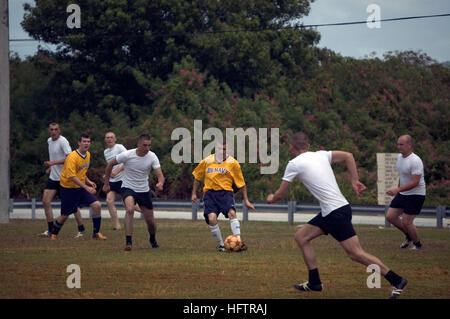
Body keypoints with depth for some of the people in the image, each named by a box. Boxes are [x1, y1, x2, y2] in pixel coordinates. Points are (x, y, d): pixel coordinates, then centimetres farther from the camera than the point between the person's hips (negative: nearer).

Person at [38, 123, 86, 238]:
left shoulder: (63, 141, -15)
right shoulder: (49, 141, 11)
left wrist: (53, 163, -26)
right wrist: (50, 167, 15)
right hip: (53, 177, 8)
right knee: (46, 201, -3)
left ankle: (81, 229, 14)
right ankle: (51, 230, 3)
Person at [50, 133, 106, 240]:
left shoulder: (88, 155, 4)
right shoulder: (72, 157, -22)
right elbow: (72, 176, -28)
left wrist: (88, 181, 5)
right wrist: (86, 187, -32)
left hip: (82, 187, 7)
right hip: (68, 188, -7)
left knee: (97, 205, -10)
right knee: (65, 215, 2)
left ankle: (96, 233, 2)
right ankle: (54, 234, 29)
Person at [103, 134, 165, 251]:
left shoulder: (152, 157, -12)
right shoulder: (127, 155, -17)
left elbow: (160, 175, -19)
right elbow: (110, 164, -1)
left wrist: (160, 183, -43)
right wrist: (106, 184, 3)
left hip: (144, 191, 3)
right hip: (128, 188, -3)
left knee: (150, 221, 6)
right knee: (130, 209, -33)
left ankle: (153, 240, 39)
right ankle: (128, 241, -30)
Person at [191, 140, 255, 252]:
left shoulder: (233, 163, 4)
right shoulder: (207, 161, 8)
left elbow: (241, 183, 9)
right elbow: (198, 177, 23)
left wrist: (246, 200, 8)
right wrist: (194, 193, 20)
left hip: (225, 192, -1)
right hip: (210, 193, 1)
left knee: (232, 213, -27)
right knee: (211, 218, -19)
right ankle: (221, 244, -3)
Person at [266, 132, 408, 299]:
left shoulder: (294, 164, -6)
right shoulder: (321, 155, 13)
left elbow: (280, 194, 2)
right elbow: (348, 156, 8)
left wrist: (271, 198, 24)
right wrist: (355, 181, 9)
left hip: (336, 212, -9)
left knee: (356, 253, -9)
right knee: (301, 236, 14)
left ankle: (397, 281, -8)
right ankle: (314, 282, 18)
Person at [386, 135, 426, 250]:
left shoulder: (415, 161, -23)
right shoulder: (399, 157, 5)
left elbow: (415, 182, -28)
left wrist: (398, 189, -36)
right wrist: (398, 190, 24)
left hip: (415, 195, -9)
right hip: (403, 194, 9)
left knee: (406, 222, -9)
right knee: (390, 216, 5)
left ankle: (417, 244, 13)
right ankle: (408, 236, 25)